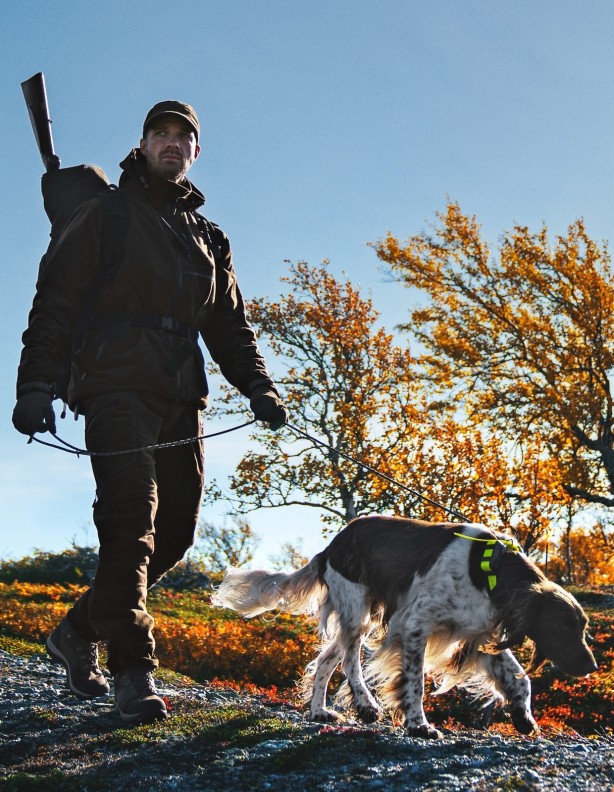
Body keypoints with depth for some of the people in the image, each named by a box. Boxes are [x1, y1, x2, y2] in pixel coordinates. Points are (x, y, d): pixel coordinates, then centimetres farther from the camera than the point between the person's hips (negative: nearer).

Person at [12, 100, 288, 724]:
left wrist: (257, 387, 7)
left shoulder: (207, 239, 25)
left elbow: (230, 326, 24)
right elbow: (56, 300, -1)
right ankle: (133, 672, -14)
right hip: (118, 386, -6)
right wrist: (37, 383, -14)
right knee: (131, 524, -16)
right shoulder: (106, 215, 8)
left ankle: (79, 630, 19)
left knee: (175, 531, 2)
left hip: (180, 398, 6)